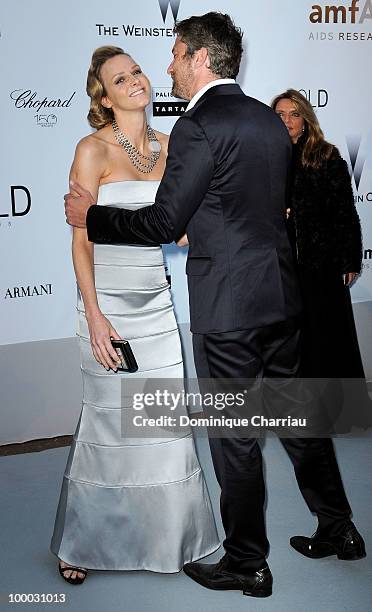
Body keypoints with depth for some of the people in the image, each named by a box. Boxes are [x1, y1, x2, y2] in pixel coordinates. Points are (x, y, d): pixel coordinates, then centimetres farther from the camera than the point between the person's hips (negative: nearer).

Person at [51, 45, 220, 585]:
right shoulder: (93, 150, -8)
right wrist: (94, 317, -17)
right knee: (111, 419, 4)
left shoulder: (167, 147, 8)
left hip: (156, 301, 5)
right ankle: (79, 544, 26)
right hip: (108, 299, -5)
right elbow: (81, 241, -10)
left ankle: (165, 535, 26)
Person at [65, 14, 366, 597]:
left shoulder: (198, 126, -14)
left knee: (234, 436, 5)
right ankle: (338, 527, 33)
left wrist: (90, 216, 0)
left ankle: (247, 564, 20)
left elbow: (164, 222, -14)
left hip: (227, 307, -8)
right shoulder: (270, 120, 11)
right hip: (281, 293, 8)